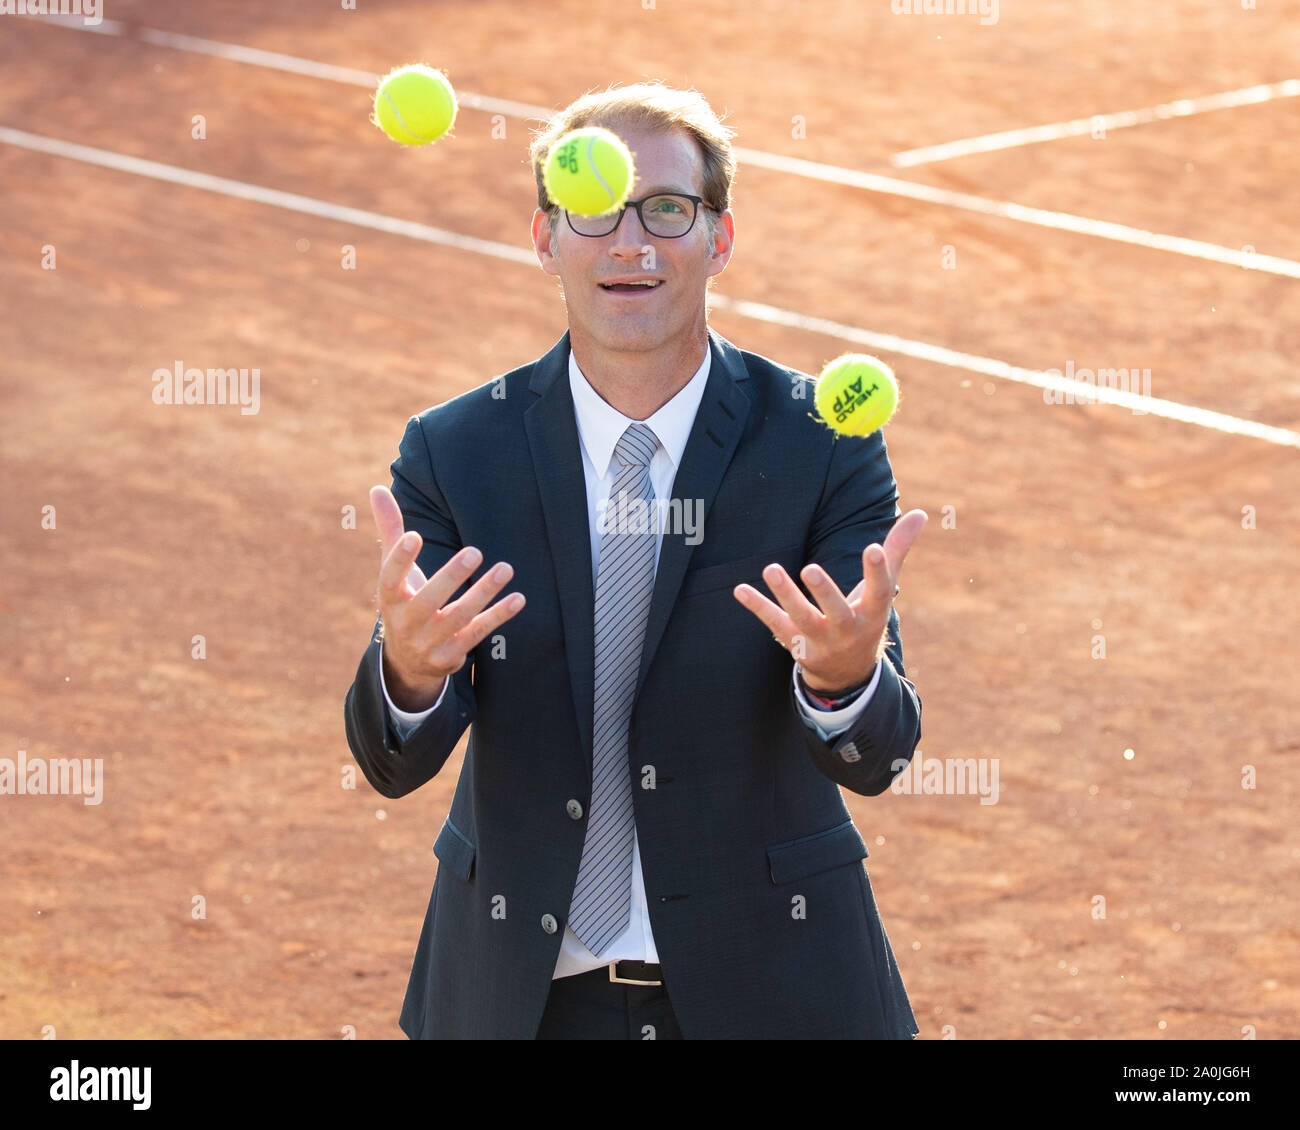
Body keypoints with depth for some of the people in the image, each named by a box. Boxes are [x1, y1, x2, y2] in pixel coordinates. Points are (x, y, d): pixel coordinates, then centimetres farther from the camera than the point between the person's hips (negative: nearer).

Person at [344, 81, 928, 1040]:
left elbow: (876, 758, -15)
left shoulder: (823, 445, -8)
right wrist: (408, 670, -35)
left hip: (764, 989, 0)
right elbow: (395, 763, -12)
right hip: (527, 991, 1)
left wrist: (845, 672, -38)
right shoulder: (454, 452, -5)